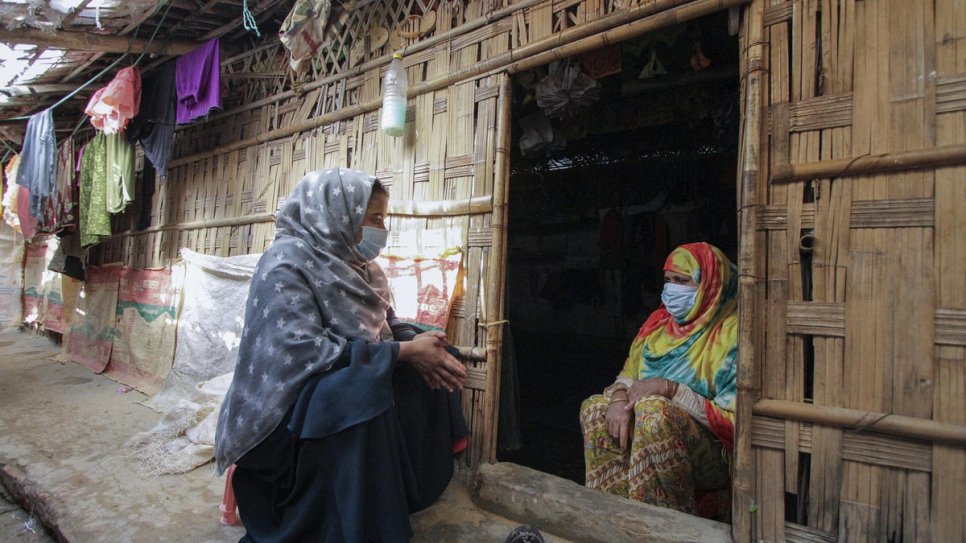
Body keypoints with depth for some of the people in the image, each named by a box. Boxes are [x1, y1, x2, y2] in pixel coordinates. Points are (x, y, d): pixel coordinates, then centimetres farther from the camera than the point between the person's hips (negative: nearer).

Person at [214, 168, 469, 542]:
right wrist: (404, 352, -28)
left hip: (352, 378, 9)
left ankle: (412, 488, 10)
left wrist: (421, 346, -13)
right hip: (291, 401, -8)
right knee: (362, 395, -35)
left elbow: (388, 326, 11)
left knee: (433, 367, -1)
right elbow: (302, 349, -28)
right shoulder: (286, 262, -17)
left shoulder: (359, 266, 7)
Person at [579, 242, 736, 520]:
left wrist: (669, 388, -25)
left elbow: (732, 421, -17)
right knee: (594, 408, -13)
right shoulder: (659, 322, 8)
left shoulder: (730, 334, -12)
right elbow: (627, 377, 8)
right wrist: (620, 398, -15)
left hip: (714, 453, -6)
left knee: (653, 409, -33)